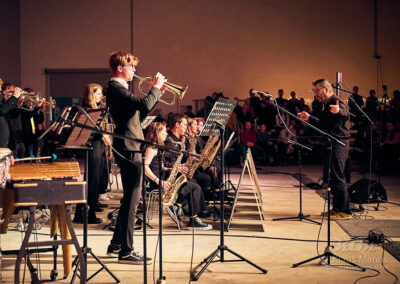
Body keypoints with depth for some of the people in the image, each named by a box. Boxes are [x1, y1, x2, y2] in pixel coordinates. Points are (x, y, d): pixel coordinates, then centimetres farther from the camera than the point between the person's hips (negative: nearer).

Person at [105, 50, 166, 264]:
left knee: (130, 199, 16)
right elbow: (144, 105, -29)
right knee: (131, 200, -6)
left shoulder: (119, 88, 18)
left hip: (130, 149, 11)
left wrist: (156, 93, 12)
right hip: (128, 149, -11)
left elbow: (140, 114, 20)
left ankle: (116, 246, 25)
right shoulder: (116, 89, -14)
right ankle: (126, 252, 0)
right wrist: (155, 88, -12)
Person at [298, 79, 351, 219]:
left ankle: (344, 210, -5)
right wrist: (309, 118, 31)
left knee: (337, 177, -9)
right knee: (331, 177, 13)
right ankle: (336, 208, 21)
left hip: (338, 144, -10)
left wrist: (339, 111, -57)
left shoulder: (337, 102, -13)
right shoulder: (327, 104, 18)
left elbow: (347, 116, -35)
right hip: (330, 145, 10)